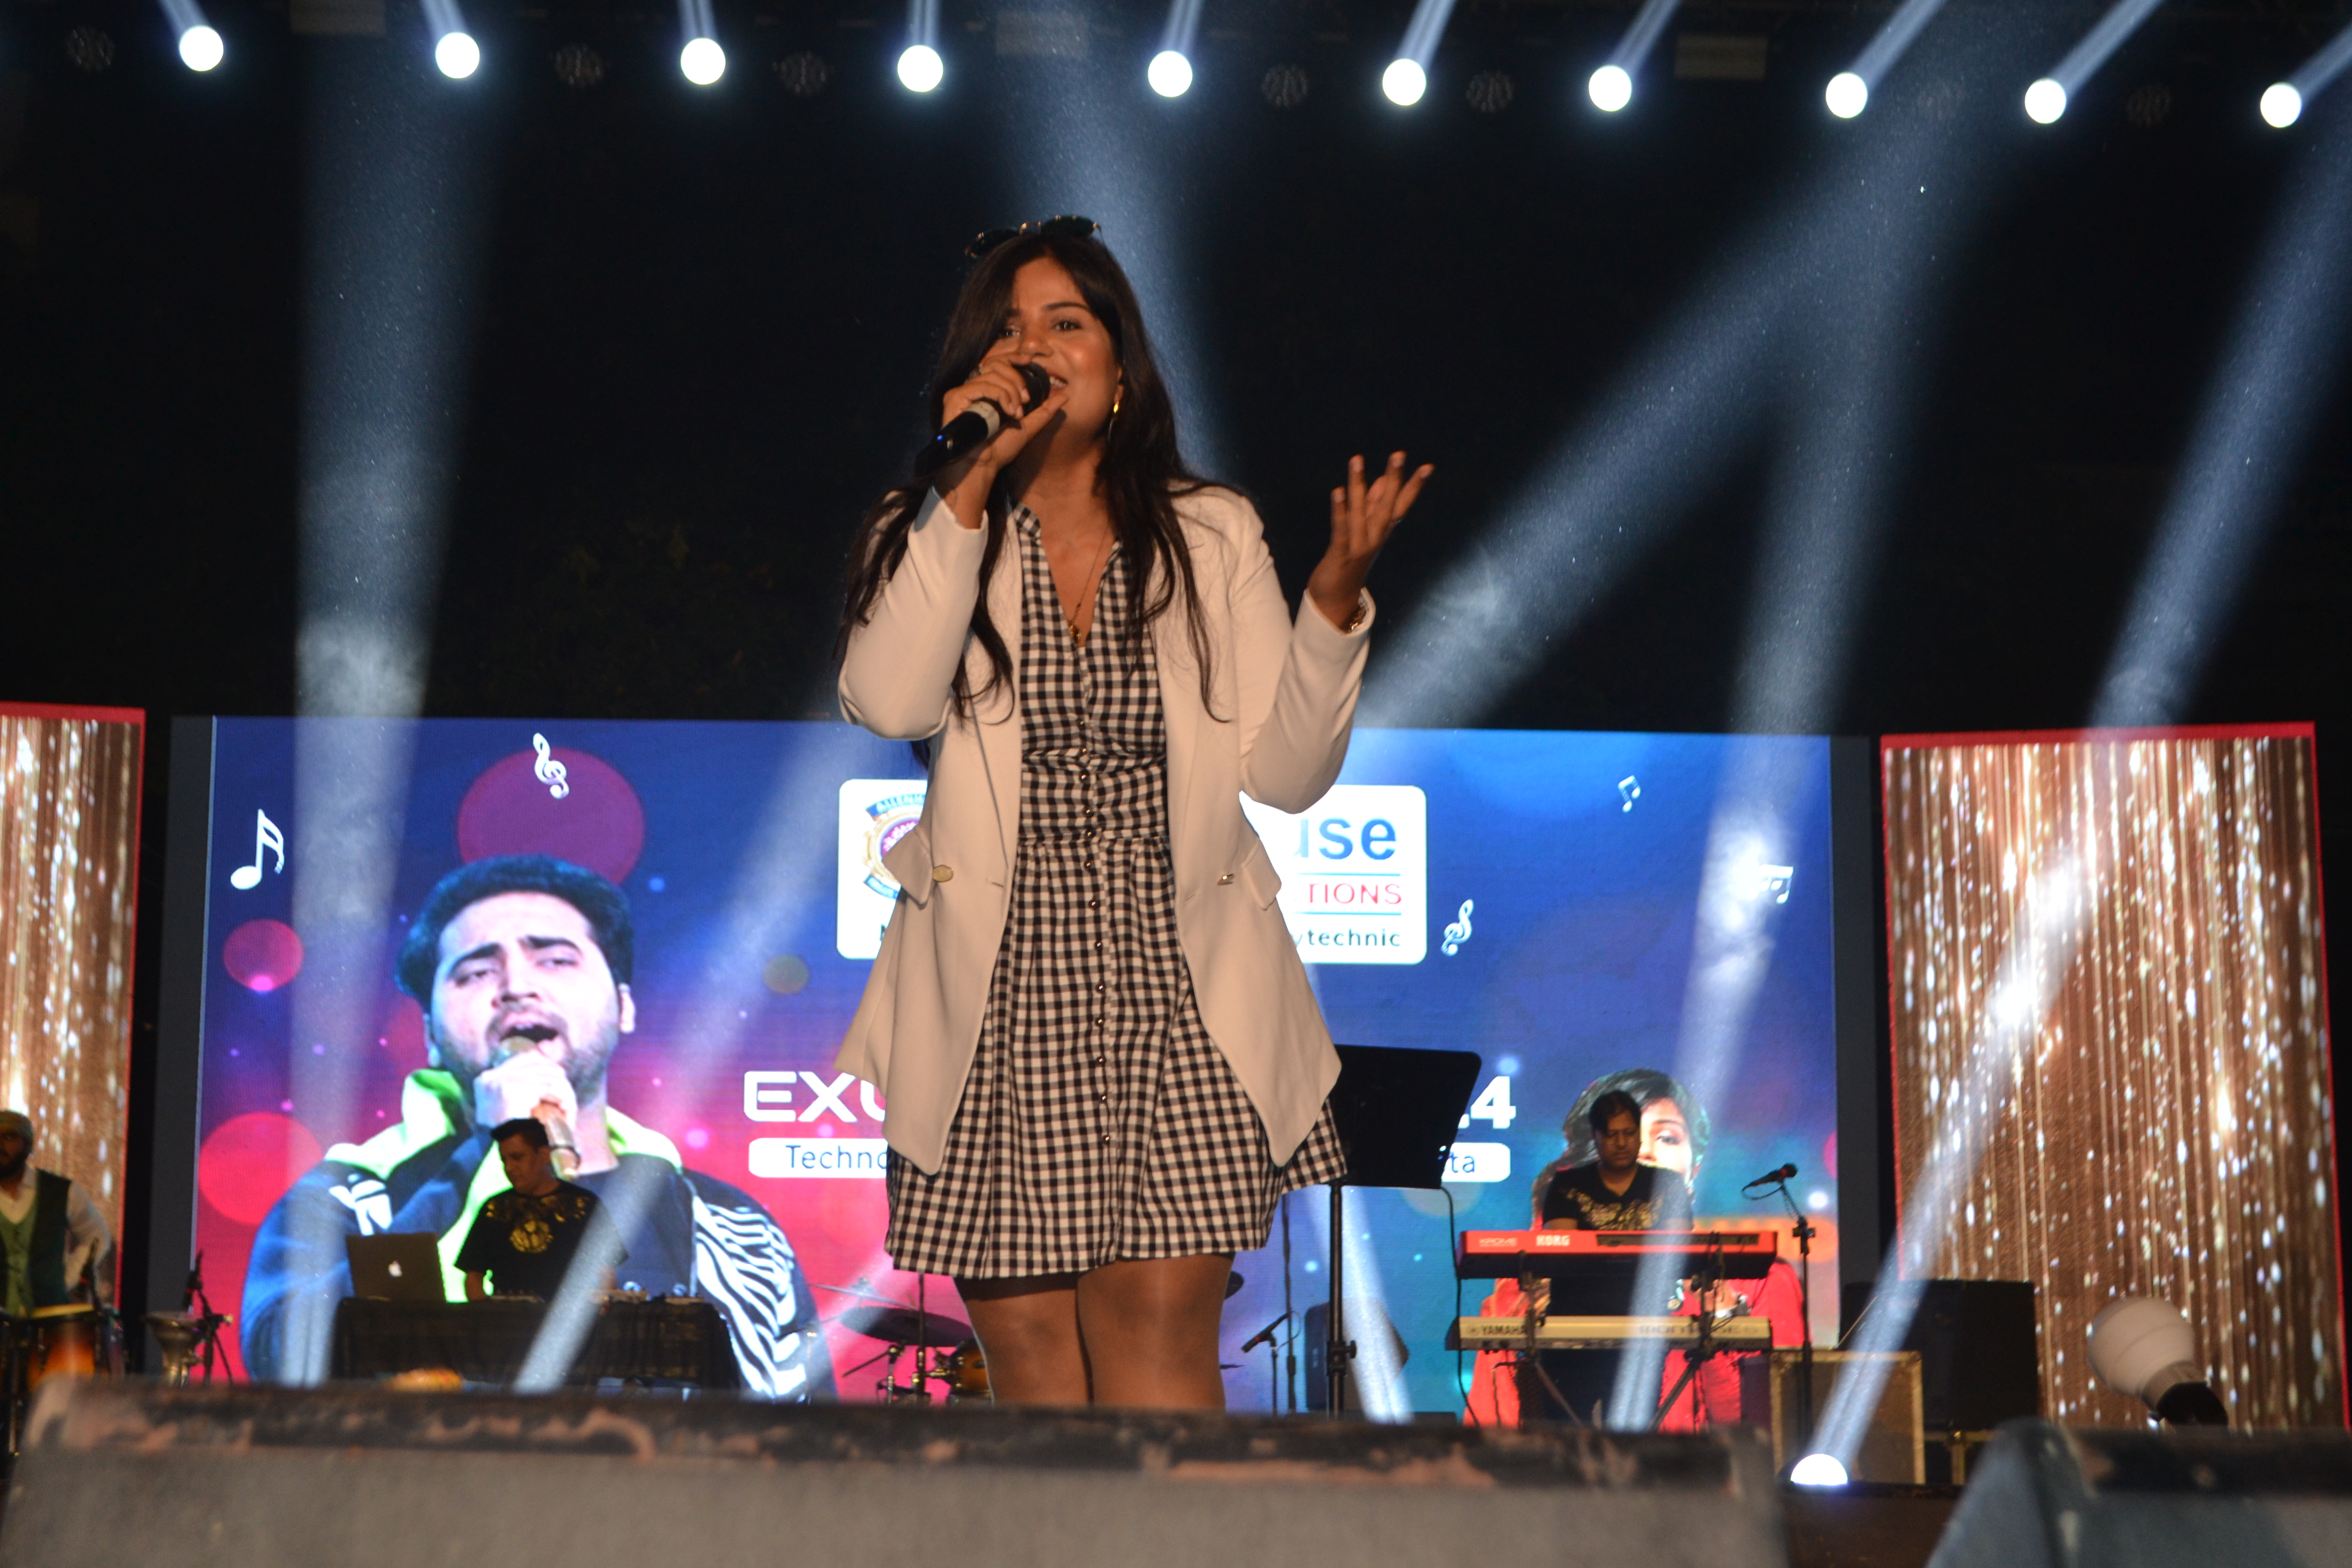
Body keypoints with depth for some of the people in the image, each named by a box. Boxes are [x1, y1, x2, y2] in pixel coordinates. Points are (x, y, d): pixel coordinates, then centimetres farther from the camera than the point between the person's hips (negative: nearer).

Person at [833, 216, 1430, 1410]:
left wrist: (1335, 599, -9)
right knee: (1027, 1367, 0)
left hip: (1172, 994, 0)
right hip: (996, 997, 0)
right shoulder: (930, 537, 9)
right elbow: (887, 705, -12)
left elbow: (1286, 773, 5)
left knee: (1157, 1348, -9)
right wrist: (969, 487, -11)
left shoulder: (1212, 537, 11)